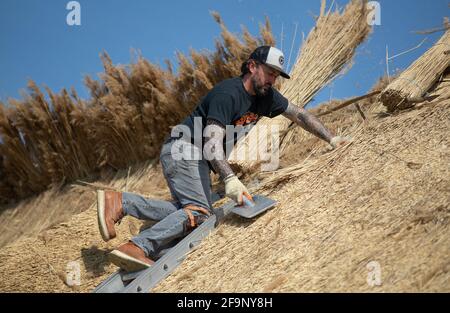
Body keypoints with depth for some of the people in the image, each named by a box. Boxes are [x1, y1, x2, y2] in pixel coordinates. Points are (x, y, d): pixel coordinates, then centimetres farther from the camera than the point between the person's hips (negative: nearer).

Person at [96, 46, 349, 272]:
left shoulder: (266, 95, 8)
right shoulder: (228, 93, -20)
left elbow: (299, 114, 20)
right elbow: (212, 141, -27)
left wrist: (331, 138, 17)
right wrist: (230, 179, -38)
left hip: (199, 159, 9)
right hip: (184, 150, -9)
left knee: (188, 213, -11)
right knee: (199, 213, -24)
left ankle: (118, 202, -15)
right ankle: (138, 248, -35)